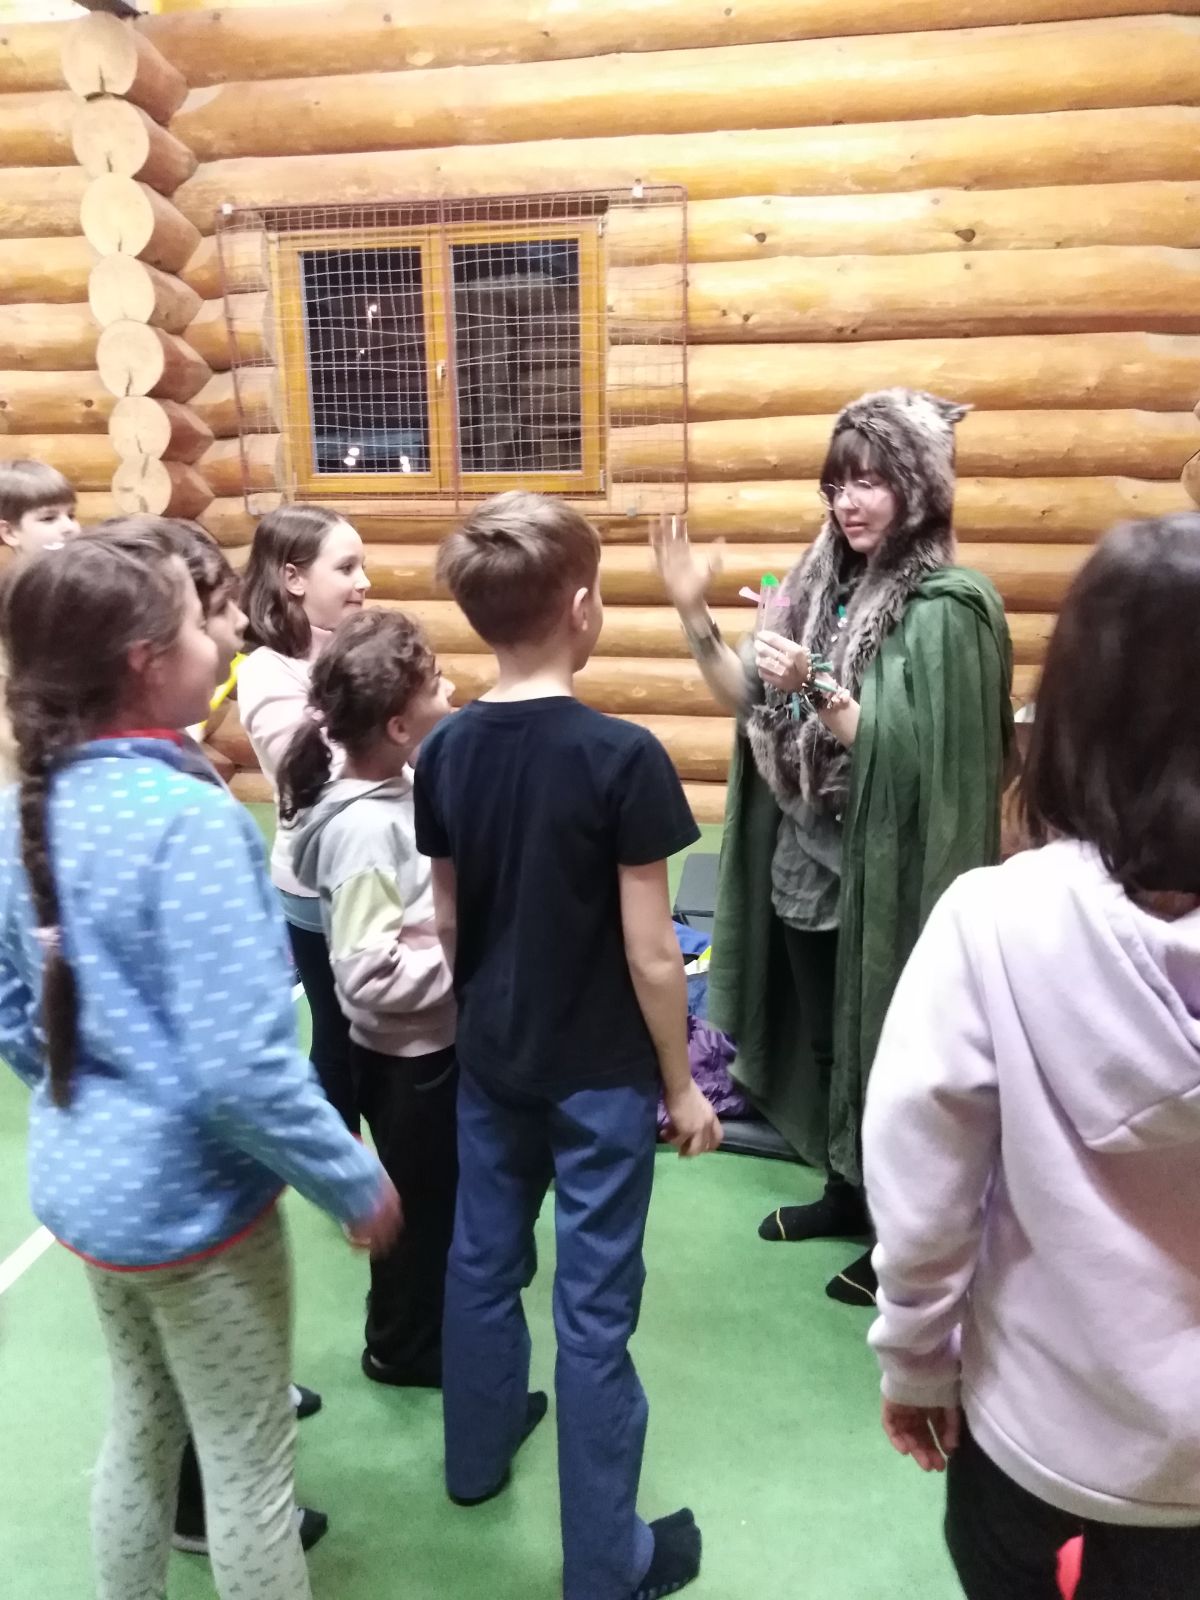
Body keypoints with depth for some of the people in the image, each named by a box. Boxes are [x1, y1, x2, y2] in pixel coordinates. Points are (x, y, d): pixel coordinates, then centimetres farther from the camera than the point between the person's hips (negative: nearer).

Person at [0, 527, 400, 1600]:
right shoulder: (190, 818, -27)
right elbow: (241, 1065, -27)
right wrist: (356, 1183, -14)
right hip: (189, 1199, -7)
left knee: (140, 1430, 27)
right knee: (249, 1466, 14)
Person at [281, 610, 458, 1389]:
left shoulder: (405, 786, -2)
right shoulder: (364, 828, -29)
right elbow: (369, 974, -31)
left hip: (441, 1035, 8)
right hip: (405, 1053, -8)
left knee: (451, 1192, 26)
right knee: (420, 1201, 13)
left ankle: (436, 1314, 48)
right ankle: (403, 1346, 37)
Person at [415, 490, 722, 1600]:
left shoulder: (446, 750, -5)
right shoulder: (623, 756, -21)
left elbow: (446, 919, 3)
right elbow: (650, 953, -18)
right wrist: (681, 1085, -5)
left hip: (488, 1059, 6)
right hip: (600, 1072, -5)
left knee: (483, 1256, 23)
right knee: (595, 1304, 7)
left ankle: (478, 1450, 47)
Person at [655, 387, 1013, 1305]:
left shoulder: (944, 610, -17)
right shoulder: (824, 581, 6)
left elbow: (909, 753, -23)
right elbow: (754, 703, 6)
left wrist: (817, 688, -32)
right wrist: (695, 618, -5)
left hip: (883, 875, -7)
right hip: (806, 862, 7)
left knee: (885, 1056, 8)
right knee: (824, 1044, 20)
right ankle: (847, 1193, 42)